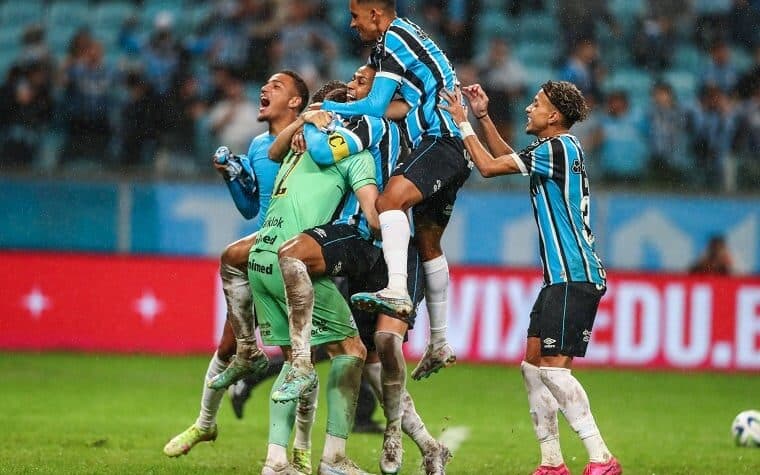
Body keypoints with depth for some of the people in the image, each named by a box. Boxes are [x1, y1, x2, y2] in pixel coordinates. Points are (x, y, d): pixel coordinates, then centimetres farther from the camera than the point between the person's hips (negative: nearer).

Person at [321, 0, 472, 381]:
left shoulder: (394, 38, -9)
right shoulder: (391, 41, 21)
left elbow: (375, 107, -11)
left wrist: (325, 108, 2)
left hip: (441, 139, -11)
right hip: (449, 147, 11)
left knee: (392, 198, -32)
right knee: (427, 241, 16)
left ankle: (397, 291, -49)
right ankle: (440, 346, 23)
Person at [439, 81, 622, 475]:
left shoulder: (558, 149, -13)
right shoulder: (556, 149, 16)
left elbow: (490, 166, -10)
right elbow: (506, 157, 33)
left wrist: (463, 123, 1)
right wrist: (483, 117, 22)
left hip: (575, 277, -10)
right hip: (561, 277, 10)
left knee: (555, 368, -15)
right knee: (533, 365, 9)